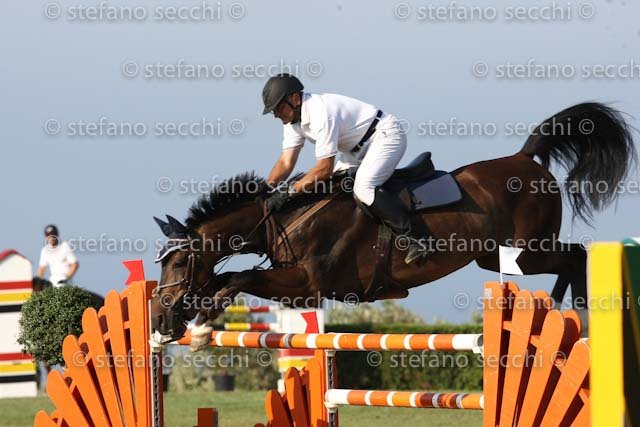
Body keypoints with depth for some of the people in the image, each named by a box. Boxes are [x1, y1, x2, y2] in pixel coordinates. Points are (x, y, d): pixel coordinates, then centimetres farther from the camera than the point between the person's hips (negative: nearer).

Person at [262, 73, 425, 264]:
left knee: (363, 189, -29)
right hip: (360, 147, 11)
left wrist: (289, 191, -32)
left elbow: (325, 168, -32)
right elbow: (286, 162, -1)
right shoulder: (293, 117, -1)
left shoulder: (321, 113, -31)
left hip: (386, 135, -11)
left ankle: (412, 238, -28)